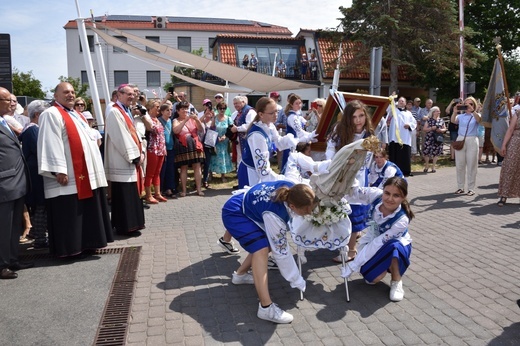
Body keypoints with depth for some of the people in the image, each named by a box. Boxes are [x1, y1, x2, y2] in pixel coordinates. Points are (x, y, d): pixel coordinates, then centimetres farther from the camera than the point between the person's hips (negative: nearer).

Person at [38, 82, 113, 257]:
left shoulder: (77, 115, 21)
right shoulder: (51, 114, -8)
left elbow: (88, 139, 25)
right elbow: (51, 144, -17)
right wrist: (59, 170, -23)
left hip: (85, 173, 9)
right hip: (68, 176, -9)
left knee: (86, 211, 13)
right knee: (69, 214, -4)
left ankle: (84, 244, 23)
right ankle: (69, 248, 5)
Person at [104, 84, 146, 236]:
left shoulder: (127, 112, 17)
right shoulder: (115, 113, -13)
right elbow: (122, 138, -19)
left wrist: (141, 152, 2)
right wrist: (136, 156, -15)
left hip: (131, 160, 10)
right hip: (123, 162, -10)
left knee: (131, 194, 14)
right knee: (125, 196, -5)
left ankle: (131, 223, 23)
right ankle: (125, 226, 3)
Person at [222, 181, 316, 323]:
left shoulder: (293, 189, -21)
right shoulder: (273, 215, -37)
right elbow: (281, 252, -24)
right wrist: (297, 281, -14)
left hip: (247, 205, 9)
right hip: (234, 213, -9)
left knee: (269, 243, 15)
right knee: (261, 249, -25)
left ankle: (240, 274, 34)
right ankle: (266, 307, -25)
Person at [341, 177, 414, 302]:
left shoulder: (402, 220, -35)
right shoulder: (376, 194, -28)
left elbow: (378, 244, -33)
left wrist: (353, 266, -31)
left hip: (396, 245, -2)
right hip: (373, 240, 3)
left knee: (393, 246, -40)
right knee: (374, 277, -22)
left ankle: (396, 281, -10)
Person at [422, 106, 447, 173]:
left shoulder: (441, 120, 11)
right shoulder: (429, 120, 2)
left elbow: (444, 129, 14)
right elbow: (424, 129, -1)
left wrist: (440, 130, -7)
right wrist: (431, 128, -15)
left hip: (438, 139, 2)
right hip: (429, 138, -2)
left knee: (436, 153, 2)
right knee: (427, 152, -4)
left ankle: (433, 167, 13)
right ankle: (426, 166, 12)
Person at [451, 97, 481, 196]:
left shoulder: (476, 115, 6)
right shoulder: (461, 116, 10)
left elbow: (479, 120, -17)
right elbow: (453, 121, -9)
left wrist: (472, 110, -31)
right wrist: (455, 112, -27)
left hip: (472, 141, -2)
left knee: (471, 165, 0)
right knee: (459, 165, 5)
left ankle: (471, 188, 6)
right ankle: (460, 187, 13)